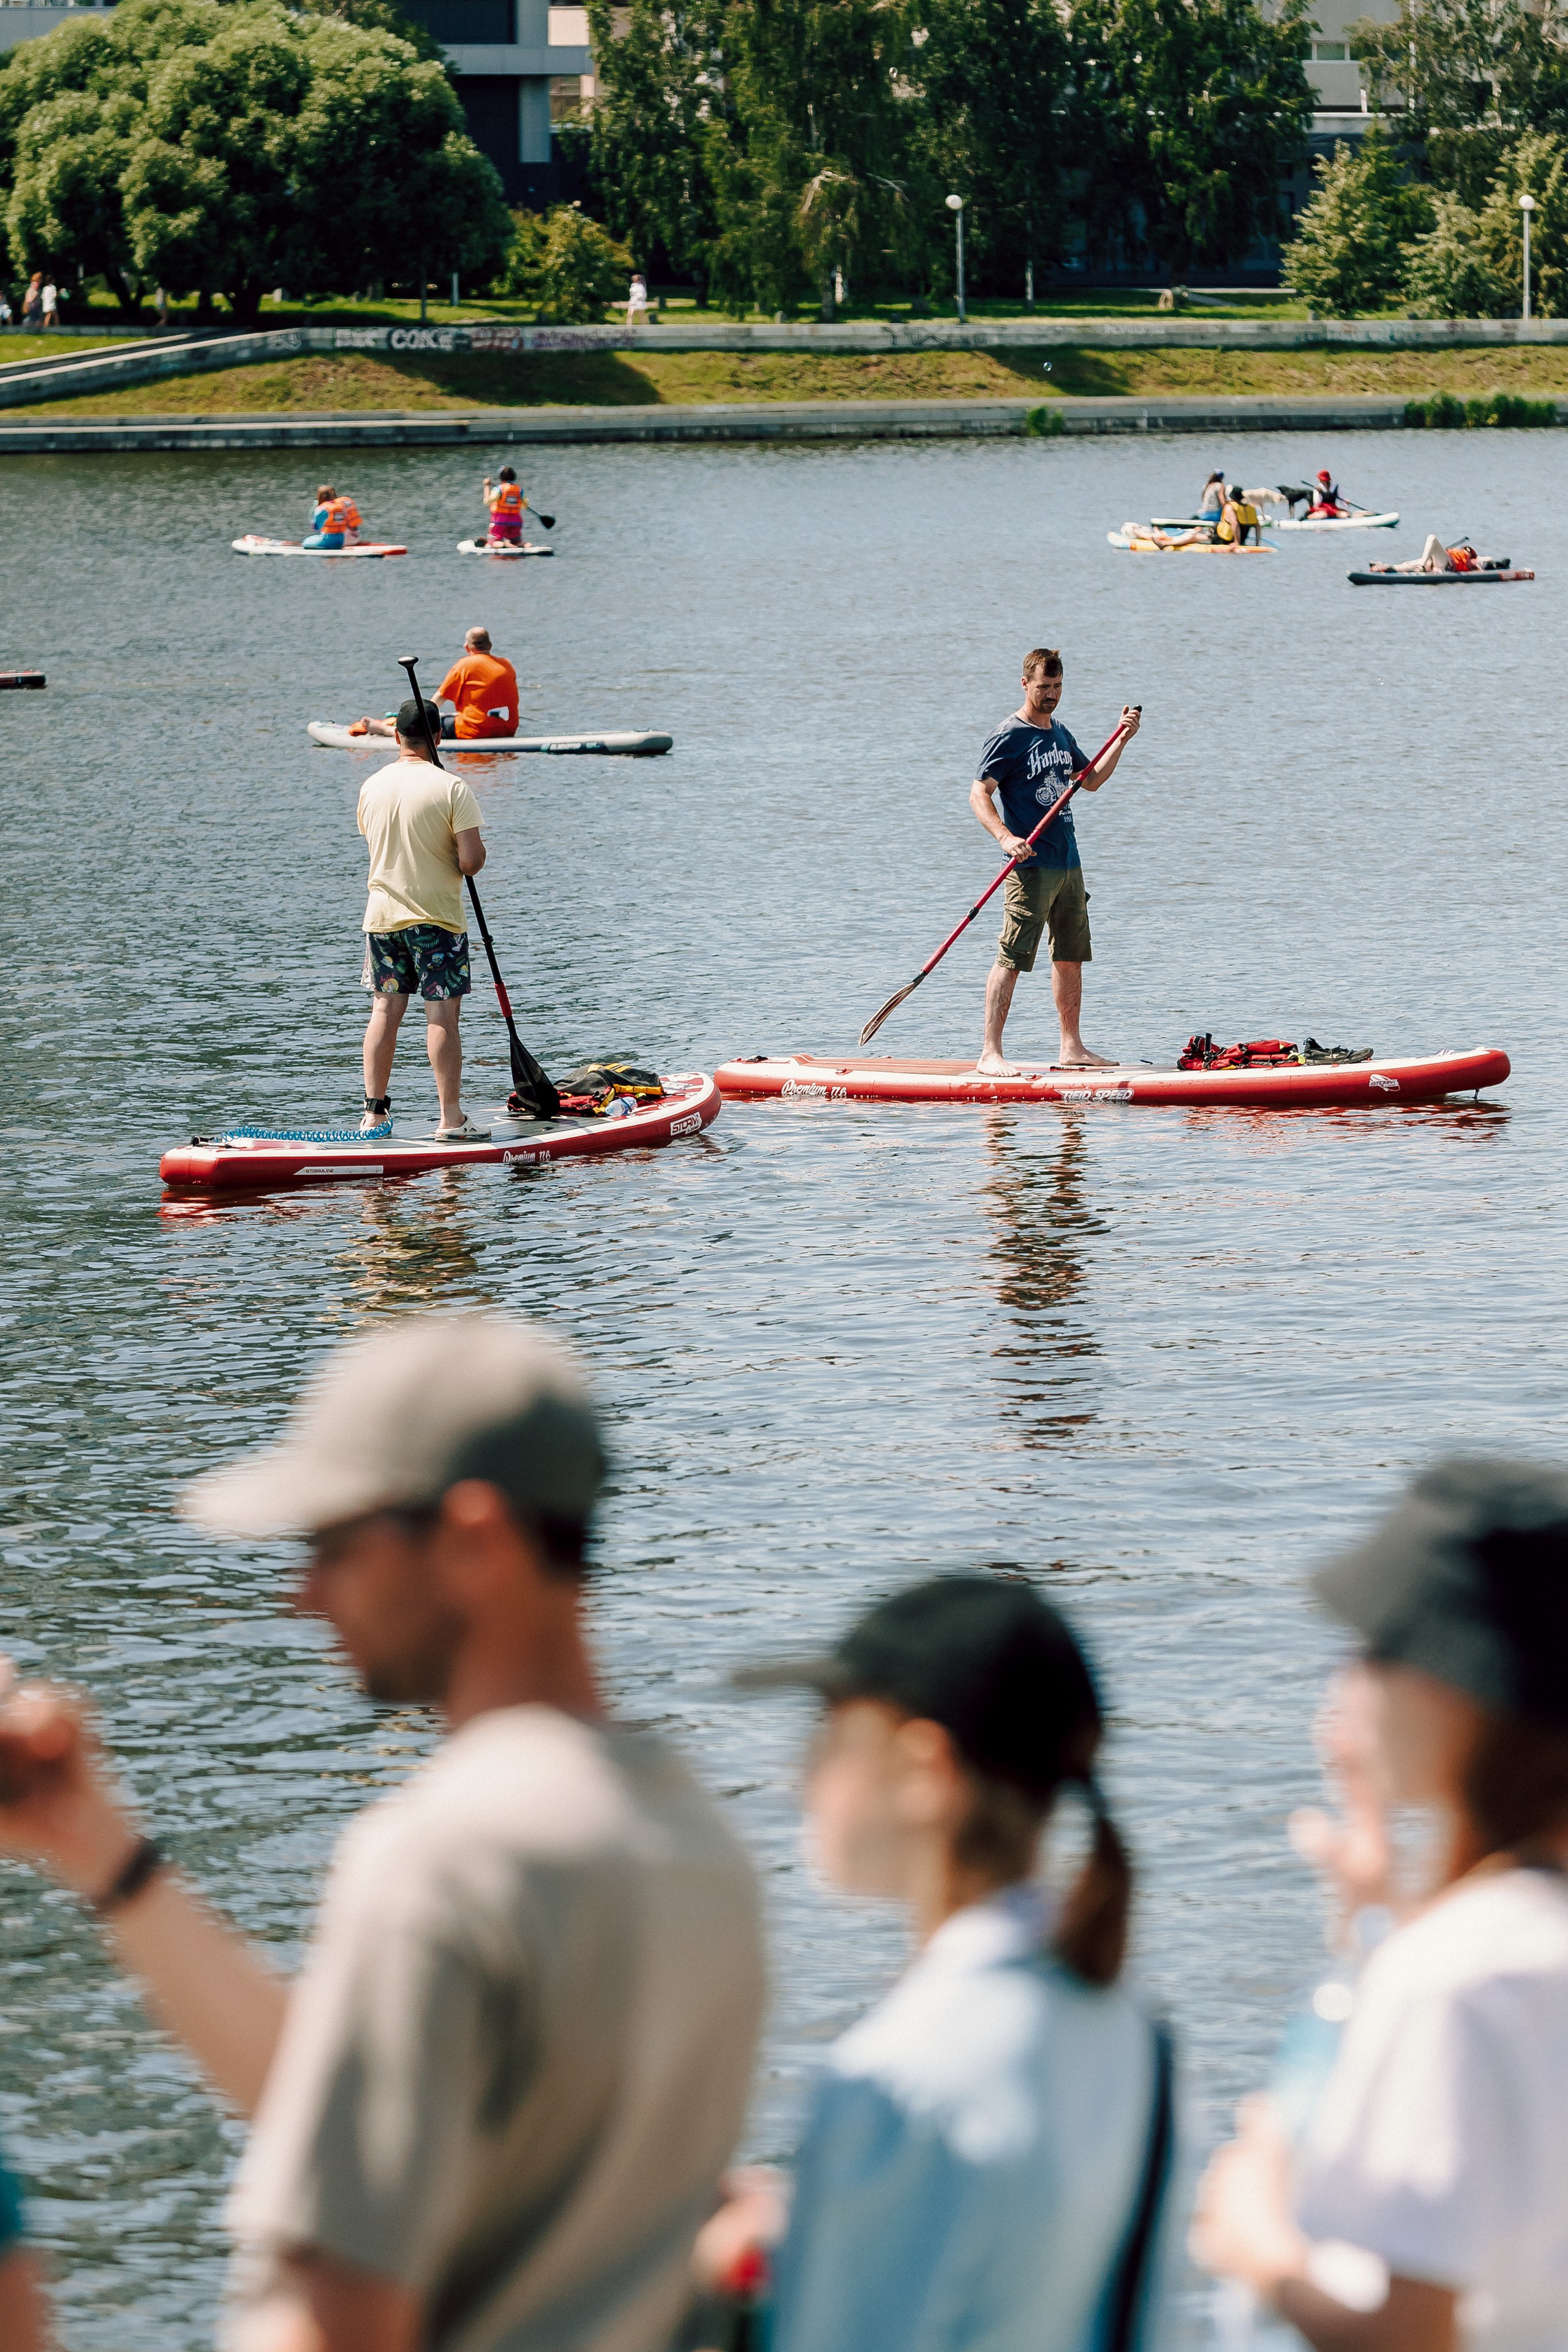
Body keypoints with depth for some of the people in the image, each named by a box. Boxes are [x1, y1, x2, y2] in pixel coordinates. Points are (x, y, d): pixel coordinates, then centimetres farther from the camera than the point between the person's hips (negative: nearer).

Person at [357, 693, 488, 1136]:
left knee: (385, 1012, 11)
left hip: (382, 914, 5)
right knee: (442, 1016, -3)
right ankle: (451, 1120, -3)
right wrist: (478, 852, 5)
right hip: (437, 917, -5)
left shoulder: (371, 787, 2)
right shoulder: (452, 788, -14)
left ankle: (374, 1114, 12)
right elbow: (470, 860, -17)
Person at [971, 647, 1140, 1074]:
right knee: (1011, 959, -10)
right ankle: (991, 1053, -10)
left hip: (1068, 863, 8)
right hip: (1031, 864, -8)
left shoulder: (1060, 735, 16)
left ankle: (1071, 1048, 20)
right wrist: (1005, 837, -28)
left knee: (1071, 957, 12)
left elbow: (1091, 781, 27)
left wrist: (1121, 741, 14)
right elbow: (979, 793, -14)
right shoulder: (1010, 737, -8)